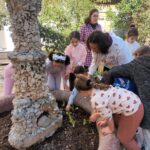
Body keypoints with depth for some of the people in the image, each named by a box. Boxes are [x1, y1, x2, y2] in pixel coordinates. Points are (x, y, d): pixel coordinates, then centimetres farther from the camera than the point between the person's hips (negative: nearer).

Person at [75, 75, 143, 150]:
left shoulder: (96, 100, -27)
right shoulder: (97, 88, -1)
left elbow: (108, 116, -13)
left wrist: (111, 130, 7)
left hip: (132, 110, -8)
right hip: (134, 101, 8)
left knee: (124, 138, 15)